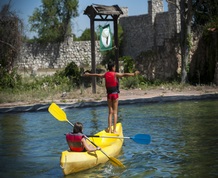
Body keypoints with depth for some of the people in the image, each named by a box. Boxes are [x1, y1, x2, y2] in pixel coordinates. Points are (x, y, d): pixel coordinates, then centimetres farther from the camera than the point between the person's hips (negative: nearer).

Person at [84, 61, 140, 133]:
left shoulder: (105, 74, 7)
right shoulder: (115, 74, -6)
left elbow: (97, 75, 23)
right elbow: (124, 74, -20)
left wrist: (89, 74, 40)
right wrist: (133, 74, -28)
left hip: (109, 94, 4)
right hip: (115, 94, -4)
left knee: (110, 112, 10)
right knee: (115, 112, -2)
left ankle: (109, 129, 5)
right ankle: (114, 130, -6)